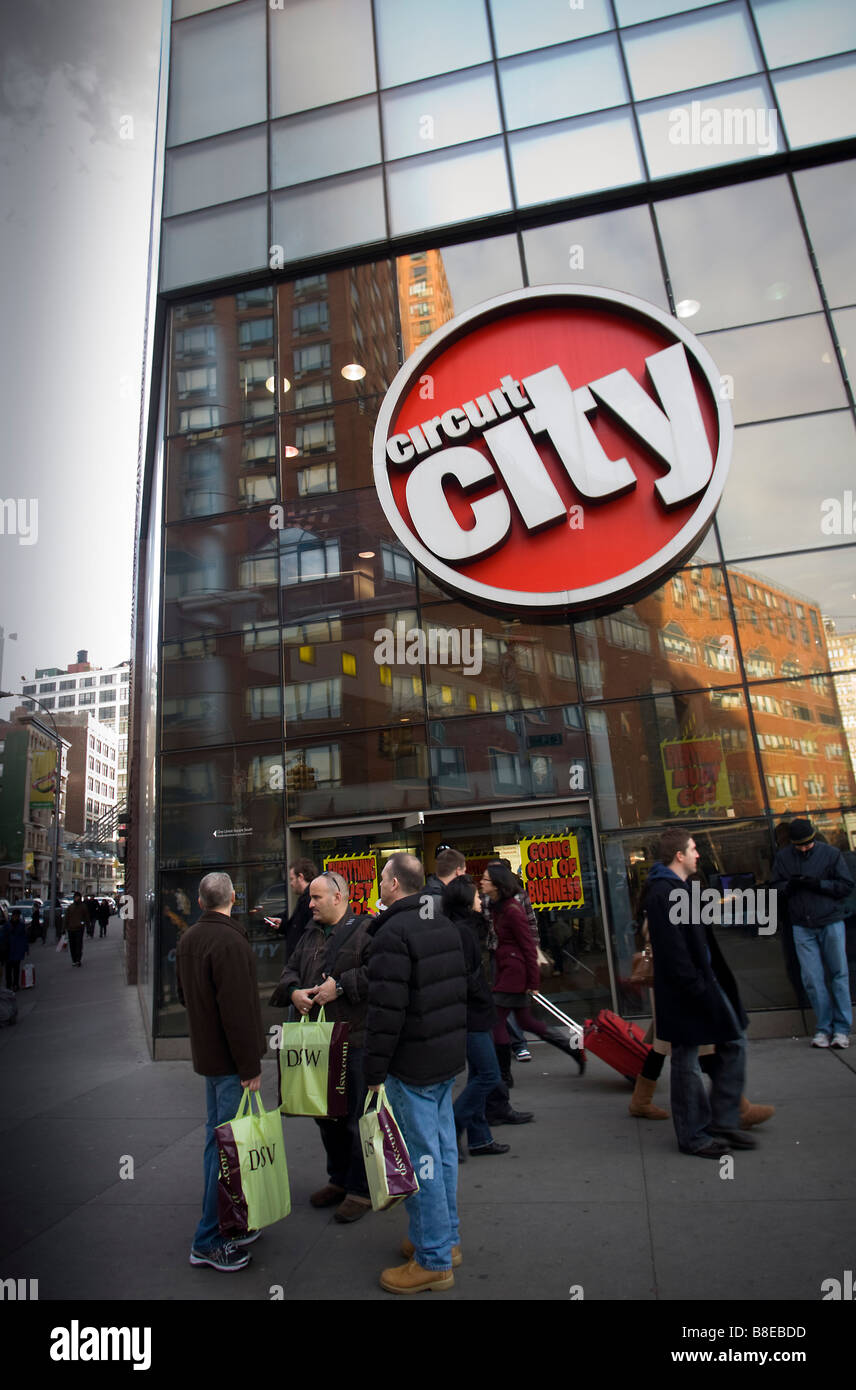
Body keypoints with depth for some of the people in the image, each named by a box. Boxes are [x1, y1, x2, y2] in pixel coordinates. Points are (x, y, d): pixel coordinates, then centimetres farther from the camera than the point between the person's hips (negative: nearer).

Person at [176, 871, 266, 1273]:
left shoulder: (188, 939, 8)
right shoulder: (230, 942, -23)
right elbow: (239, 1010, -25)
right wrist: (250, 1066, -18)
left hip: (206, 1052, 10)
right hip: (229, 1058, -10)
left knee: (216, 1135, 18)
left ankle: (225, 1223, 30)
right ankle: (209, 1238, 8)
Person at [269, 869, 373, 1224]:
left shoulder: (365, 930, -11)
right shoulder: (310, 934, 15)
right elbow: (290, 970, 18)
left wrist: (341, 986, -22)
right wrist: (294, 991, -3)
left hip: (354, 1039, -8)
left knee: (356, 1117, 2)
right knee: (325, 1114, 19)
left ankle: (361, 1189, 19)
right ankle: (339, 1179, 37)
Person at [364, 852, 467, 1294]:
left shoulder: (393, 932, -20)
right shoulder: (445, 925, 9)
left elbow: (386, 1009, -23)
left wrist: (374, 1071, -15)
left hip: (412, 1063, -9)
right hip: (449, 1057, 9)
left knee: (421, 1157, 4)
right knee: (443, 1148, 19)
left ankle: (434, 1261, 16)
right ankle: (447, 1237, 33)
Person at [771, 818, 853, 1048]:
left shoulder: (830, 853, -4)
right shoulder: (783, 856, 2)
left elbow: (847, 886, -3)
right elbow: (776, 886, 8)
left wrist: (819, 884, -17)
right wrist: (790, 885, -14)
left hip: (830, 922, -1)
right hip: (802, 926, 2)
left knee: (839, 974, 4)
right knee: (812, 979, 1)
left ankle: (842, 1029, 14)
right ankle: (823, 1027, 13)